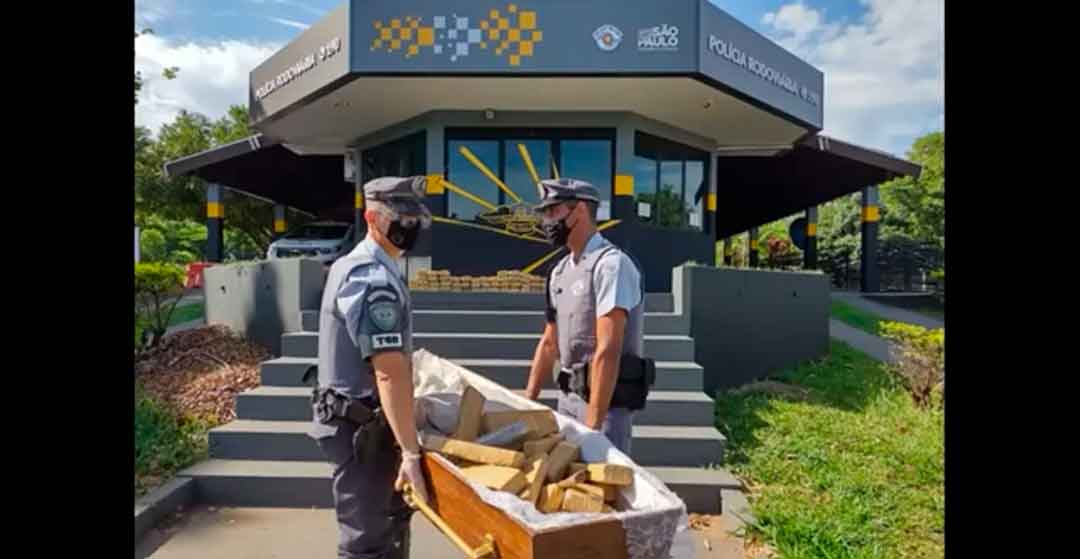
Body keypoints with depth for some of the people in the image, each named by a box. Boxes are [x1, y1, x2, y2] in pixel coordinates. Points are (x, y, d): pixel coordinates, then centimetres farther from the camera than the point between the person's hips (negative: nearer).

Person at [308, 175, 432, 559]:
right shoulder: (374, 280, -22)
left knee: (390, 520, 23)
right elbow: (389, 374, -29)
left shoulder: (353, 265, 11)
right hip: (362, 428, -10)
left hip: (360, 420, 10)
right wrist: (412, 452, -29)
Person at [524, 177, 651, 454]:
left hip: (606, 395, -8)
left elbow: (607, 351, -23)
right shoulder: (560, 271, 10)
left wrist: (593, 423, -24)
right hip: (568, 395, 8)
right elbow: (549, 343, 16)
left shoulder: (611, 264, -17)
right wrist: (527, 401, 13)